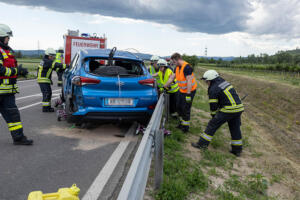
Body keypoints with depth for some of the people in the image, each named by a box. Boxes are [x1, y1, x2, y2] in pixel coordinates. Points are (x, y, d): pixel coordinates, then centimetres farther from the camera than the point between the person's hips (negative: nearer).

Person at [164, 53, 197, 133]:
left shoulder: (187, 67, -24)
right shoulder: (177, 67, 4)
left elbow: (189, 81, -27)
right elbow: (171, 78, 10)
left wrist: (188, 94, -29)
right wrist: (164, 87, 8)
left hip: (189, 91, -9)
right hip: (182, 90, 9)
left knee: (186, 109, -1)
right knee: (180, 107, 16)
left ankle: (186, 127, 14)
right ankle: (182, 123, 33)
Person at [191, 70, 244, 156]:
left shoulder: (213, 89, -8)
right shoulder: (224, 82, 15)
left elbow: (213, 106, -4)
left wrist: (214, 116, 13)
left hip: (228, 110, -8)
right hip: (239, 108, 8)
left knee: (212, 125, 3)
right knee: (235, 129, 17)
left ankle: (203, 143, 7)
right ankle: (237, 149, 26)